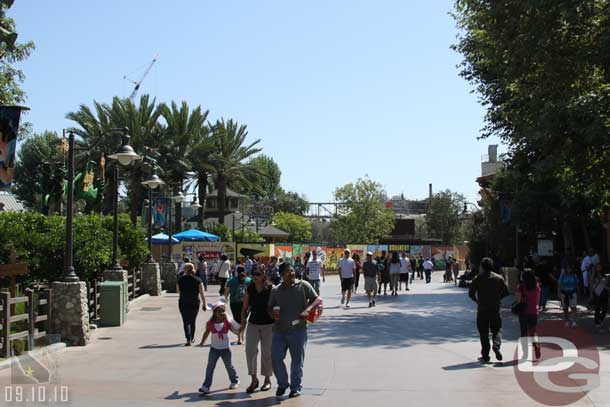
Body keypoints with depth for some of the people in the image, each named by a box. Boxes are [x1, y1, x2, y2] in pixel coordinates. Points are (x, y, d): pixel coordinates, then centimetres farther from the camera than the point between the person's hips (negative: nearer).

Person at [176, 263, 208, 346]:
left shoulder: (181, 279, -5)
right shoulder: (197, 280, -5)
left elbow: (178, 291, 9)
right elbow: (202, 293, -6)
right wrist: (204, 304, -1)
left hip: (183, 303, -1)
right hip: (195, 303, 1)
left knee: (186, 321, 0)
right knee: (193, 321, 18)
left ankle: (189, 340, -15)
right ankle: (192, 338, 29)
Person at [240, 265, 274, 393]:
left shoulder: (271, 289, -8)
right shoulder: (249, 290, 3)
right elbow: (245, 307, 9)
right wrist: (243, 320, -3)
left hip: (269, 325, -3)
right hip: (253, 324, 3)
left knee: (267, 353, 6)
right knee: (250, 350, -10)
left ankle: (267, 380, 23)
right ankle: (254, 379, 3)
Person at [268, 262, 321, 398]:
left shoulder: (303, 285, 0)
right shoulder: (275, 291, 10)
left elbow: (317, 299, -2)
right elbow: (270, 307, 17)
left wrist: (307, 310, -19)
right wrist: (273, 313, -6)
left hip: (298, 329, -3)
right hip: (279, 330, 3)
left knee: (297, 360, 4)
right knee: (276, 358, 0)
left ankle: (295, 387, 20)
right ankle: (282, 384, 20)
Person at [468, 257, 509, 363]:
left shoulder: (477, 279, -5)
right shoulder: (499, 278, 2)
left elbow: (471, 293, -7)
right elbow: (506, 291, 3)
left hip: (482, 310, -2)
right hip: (495, 309, 2)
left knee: (483, 333, 5)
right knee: (496, 330, 14)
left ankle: (485, 356, 5)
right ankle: (496, 344, -14)